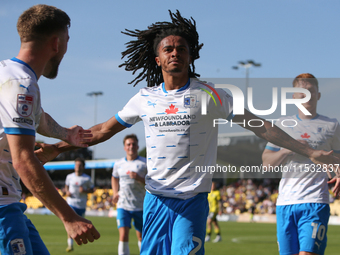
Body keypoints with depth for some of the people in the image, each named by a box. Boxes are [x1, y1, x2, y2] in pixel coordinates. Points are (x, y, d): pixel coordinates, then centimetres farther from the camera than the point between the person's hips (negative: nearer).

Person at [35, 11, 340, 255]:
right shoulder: (145, 98, 8)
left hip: (192, 200, -3)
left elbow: (260, 126, -2)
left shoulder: (209, 95, -2)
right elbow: (103, 130, 17)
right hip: (155, 198, 3)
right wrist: (58, 148, 11)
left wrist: (310, 152, -7)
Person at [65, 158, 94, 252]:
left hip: (82, 204, 0)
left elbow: (92, 190, 6)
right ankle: (70, 244, -14)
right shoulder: (69, 176, 6)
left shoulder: (87, 178, 0)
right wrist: (67, 192, -1)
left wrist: (84, 190, -14)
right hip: (71, 203, 0)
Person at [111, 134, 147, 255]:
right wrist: (115, 193, 12)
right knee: (123, 236, -12)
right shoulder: (118, 164, 7)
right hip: (123, 205, 1)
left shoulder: (145, 163, -3)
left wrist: (139, 178, -21)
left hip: (140, 206, -1)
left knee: (141, 236, 10)